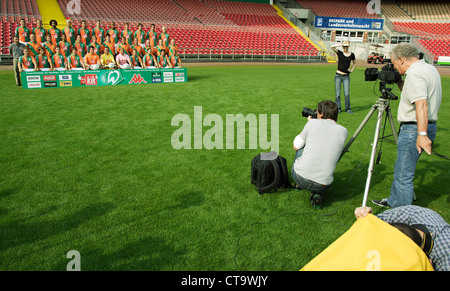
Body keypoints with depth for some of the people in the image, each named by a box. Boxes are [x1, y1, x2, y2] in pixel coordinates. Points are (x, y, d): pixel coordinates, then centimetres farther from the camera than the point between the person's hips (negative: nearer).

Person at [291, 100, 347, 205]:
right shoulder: (343, 131, 5)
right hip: (323, 185, 2)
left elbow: (296, 147, 10)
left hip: (300, 178, -1)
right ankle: (316, 192, 11)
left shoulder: (313, 123, -3)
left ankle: (299, 185, 35)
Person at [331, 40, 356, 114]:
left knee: (347, 94, -3)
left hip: (346, 77, 1)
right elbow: (332, 47, -12)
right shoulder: (340, 53, 3)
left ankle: (348, 108, 9)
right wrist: (341, 44, -11)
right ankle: (338, 108, 13)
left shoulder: (352, 55, 7)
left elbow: (354, 63, 24)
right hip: (338, 76, -1)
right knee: (337, 94, 2)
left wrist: (351, 70, 8)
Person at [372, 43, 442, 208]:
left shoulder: (414, 73, -17)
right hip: (427, 126, 11)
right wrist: (399, 83, 15)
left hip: (413, 129, -11)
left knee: (403, 174, -3)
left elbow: (421, 104, -27)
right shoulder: (430, 69, 16)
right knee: (401, 169, 21)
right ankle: (394, 202, 35)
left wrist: (422, 134, -32)